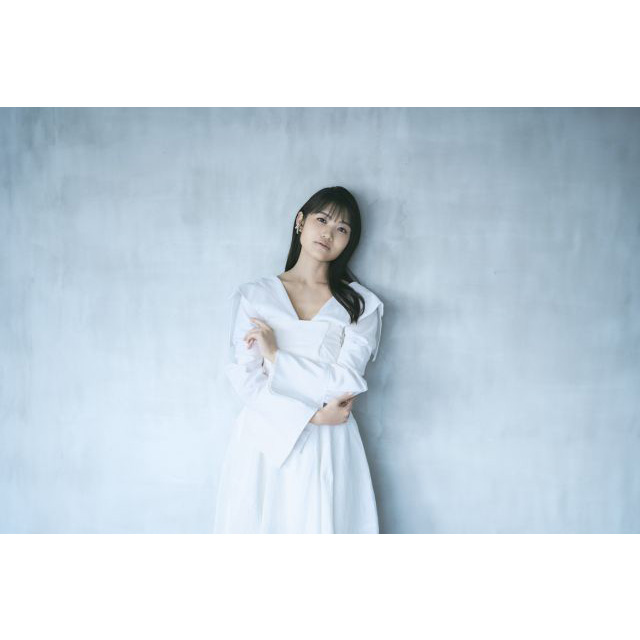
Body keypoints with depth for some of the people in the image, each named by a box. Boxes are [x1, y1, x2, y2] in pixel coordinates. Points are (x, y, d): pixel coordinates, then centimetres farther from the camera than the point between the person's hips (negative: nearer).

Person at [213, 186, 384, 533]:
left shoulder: (362, 304, 4)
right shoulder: (252, 295, 5)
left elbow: (346, 383, -8)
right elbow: (244, 380, -5)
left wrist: (275, 356, -7)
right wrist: (312, 414, -11)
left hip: (326, 448, 0)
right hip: (261, 442, 1)